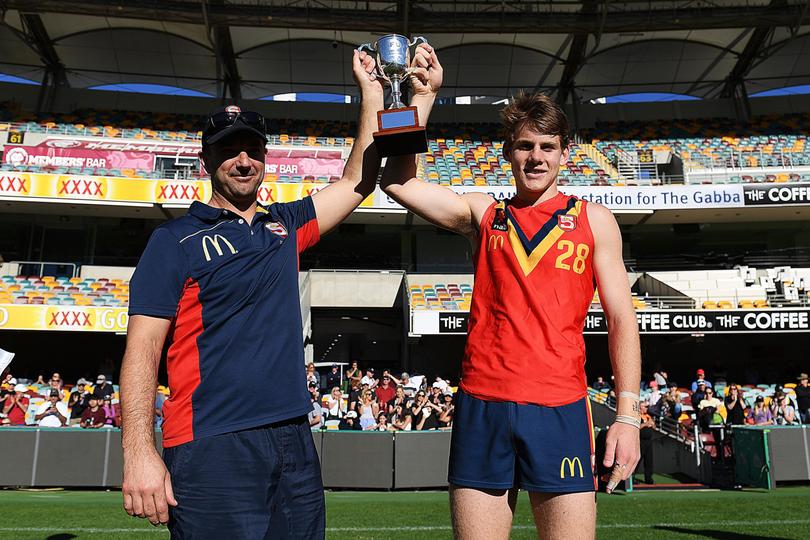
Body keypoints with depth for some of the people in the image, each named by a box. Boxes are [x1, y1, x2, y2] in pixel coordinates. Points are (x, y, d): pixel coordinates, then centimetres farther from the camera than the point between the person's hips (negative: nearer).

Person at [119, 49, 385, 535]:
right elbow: (143, 351, -6)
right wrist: (140, 452, -16)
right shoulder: (176, 240, -1)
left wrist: (371, 91, 12)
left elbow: (358, 180, 14)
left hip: (295, 440, 5)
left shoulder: (286, 226, 13)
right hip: (211, 450, -4)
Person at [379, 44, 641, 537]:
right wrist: (424, 95, 2)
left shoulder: (593, 220, 9)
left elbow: (622, 320, 7)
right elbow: (398, 181, 3)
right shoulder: (484, 214, 11)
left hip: (560, 408, -1)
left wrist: (628, 413, -2)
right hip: (481, 404, 1)